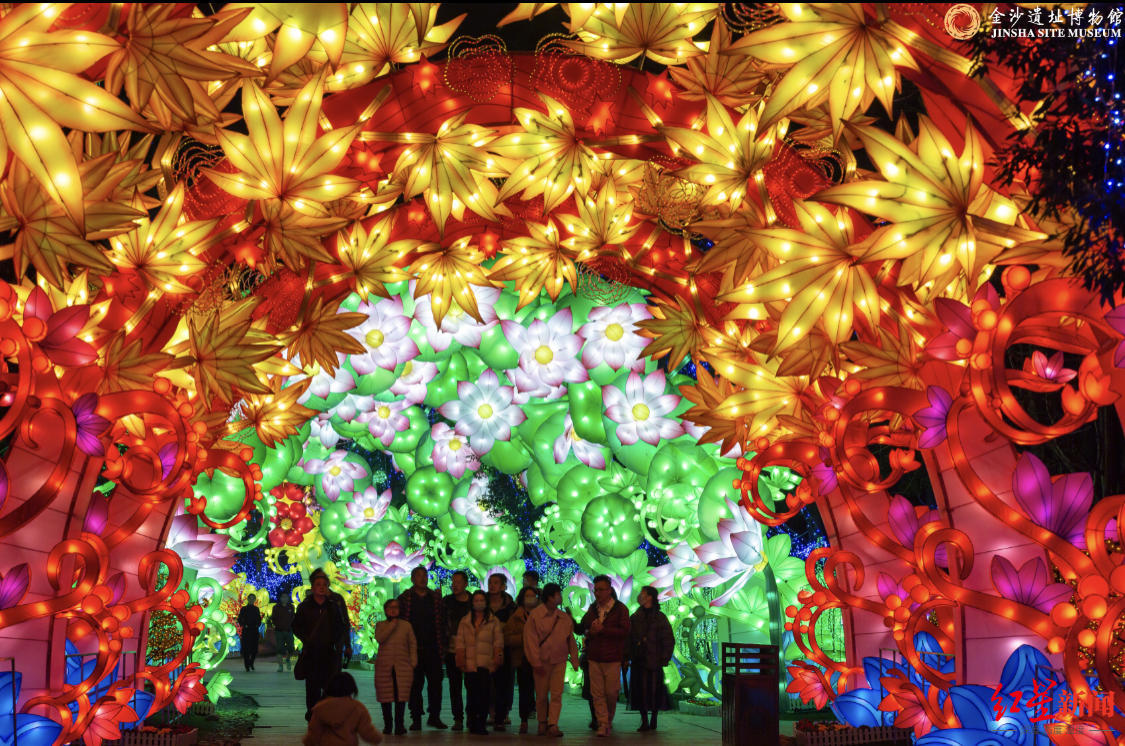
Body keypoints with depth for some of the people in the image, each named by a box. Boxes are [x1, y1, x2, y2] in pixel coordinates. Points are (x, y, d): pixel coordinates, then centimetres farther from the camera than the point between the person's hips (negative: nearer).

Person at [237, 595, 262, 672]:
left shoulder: (256, 609, 13)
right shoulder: (244, 609, 6)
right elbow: (240, 619, 4)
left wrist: (258, 625, 1)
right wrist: (244, 625, -10)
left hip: (255, 631, 2)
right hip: (246, 631, -2)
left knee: (255, 649, -3)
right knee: (246, 649, -6)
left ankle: (251, 663, 20)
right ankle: (247, 666, 2)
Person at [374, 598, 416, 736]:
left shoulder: (406, 625, 10)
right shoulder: (380, 625, 9)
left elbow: (413, 644, 12)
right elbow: (379, 638, -11)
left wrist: (413, 662, 3)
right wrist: (392, 625, -8)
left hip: (402, 666, 0)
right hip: (384, 666, 0)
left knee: (401, 696, -7)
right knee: (385, 696, 3)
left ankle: (399, 725, -1)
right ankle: (387, 725, 16)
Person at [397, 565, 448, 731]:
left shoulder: (436, 598, 10)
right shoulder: (404, 598, 3)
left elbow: (443, 621, 11)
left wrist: (444, 642, 4)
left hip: (433, 649, 2)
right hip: (413, 649, -2)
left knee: (436, 682, 2)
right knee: (415, 684, 3)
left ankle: (434, 716, 13)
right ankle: (416, 718, 11)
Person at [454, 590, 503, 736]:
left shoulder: (493, 621, 10)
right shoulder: (465, 621, 14)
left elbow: (498, 641, 7)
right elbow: (459, 641, 10)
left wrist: (497, 658, -3)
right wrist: (460, 659, 1)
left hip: (486, 663, -1)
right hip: (470, 663, 1)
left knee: (484, 693, -9)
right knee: (471, 693, -1)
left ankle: (482, 724, -6)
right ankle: (473, 724, 8)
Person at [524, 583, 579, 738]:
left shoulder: (564, 618, 5)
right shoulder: (535, 615, -7)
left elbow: (571, 640, 12)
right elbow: (530, 640, -7)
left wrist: (574, 660, 8)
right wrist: (536, 663, -10)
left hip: (559, 661, 3)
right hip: (542, 661, -3)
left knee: (556, 694, -4)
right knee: (541, 695, 6)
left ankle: (553, 724, -3)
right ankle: (542, 723, 22)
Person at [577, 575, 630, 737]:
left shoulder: (620, 609, -3)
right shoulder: (592, 609, 12)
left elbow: (624, 632, -14)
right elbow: (582, 628, 24)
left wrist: (602, 630, -17)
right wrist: (589, 632, 0)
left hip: (612, 658, -4)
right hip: (594, 657, 4)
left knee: (611, 692, 3)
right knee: (597, 693, -1)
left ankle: (609, 720, 24)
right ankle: (603, 724, 4)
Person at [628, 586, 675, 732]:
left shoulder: (660, 617, -2)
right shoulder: (635, 618, 9)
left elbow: (669, 640, -1)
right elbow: (628, 638, 10)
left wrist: (664, 659, -7)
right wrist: (627, 658, 2)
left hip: (654, 661, -3)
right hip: (638, 660, 3)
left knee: (655, 690, 2)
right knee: (640, 691, 2)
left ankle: (653, 720, 19)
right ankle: (644, 721, 12)